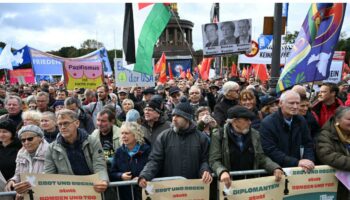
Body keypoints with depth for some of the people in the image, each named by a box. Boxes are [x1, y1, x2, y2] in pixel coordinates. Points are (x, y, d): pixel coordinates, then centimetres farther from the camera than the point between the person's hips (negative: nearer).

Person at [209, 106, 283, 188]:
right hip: (229, 183, -6)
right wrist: (222, 172, -32)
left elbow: (262, 158, 8)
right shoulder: (218, 136, -8)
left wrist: (275, 168, -11)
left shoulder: (255, 134, 6)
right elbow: (214, 160, -12)